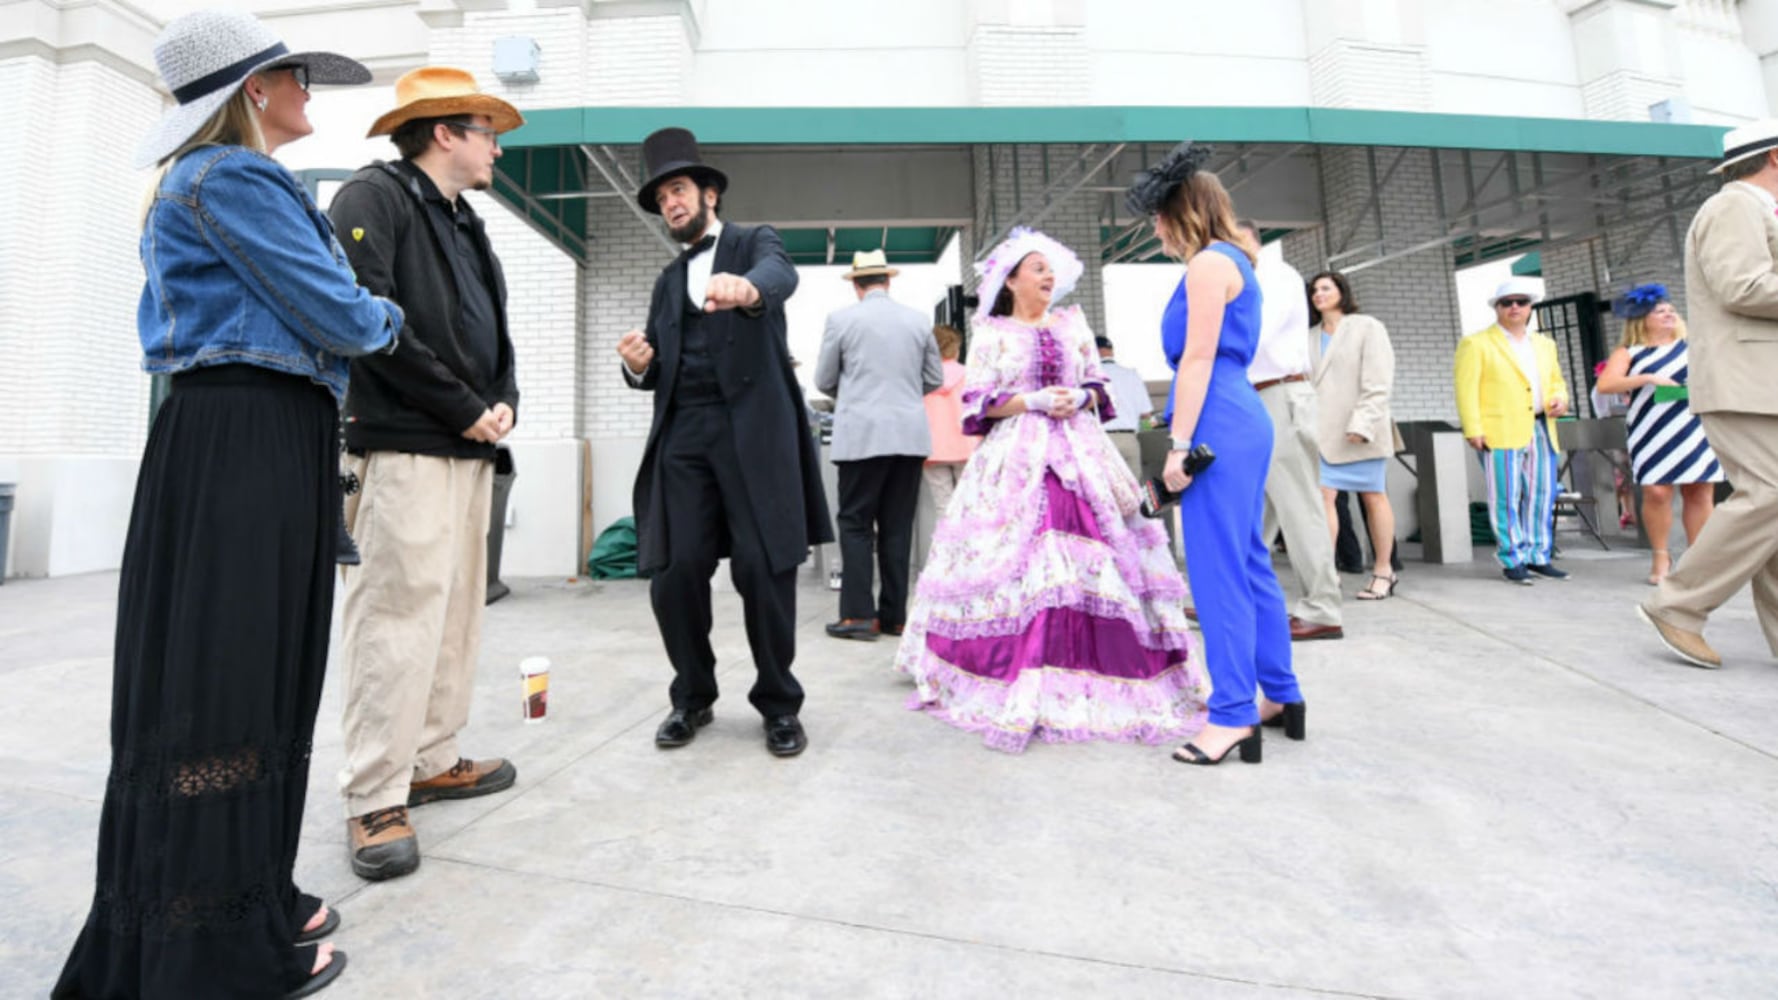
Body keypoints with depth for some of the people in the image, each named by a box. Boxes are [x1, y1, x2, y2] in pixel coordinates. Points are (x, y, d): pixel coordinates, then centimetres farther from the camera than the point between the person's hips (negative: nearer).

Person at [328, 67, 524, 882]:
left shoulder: (467, 225, 23)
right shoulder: (373, 196, -2)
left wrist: (504, 403, 1)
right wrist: (463, 407, -13)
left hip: (471, 449, 9)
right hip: (403, 447, -8)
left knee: (456, 611, 11)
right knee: (397, 615, -8)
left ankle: (432, 761, 23)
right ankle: (375, 799, 4)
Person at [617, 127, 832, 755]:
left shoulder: (755, 242, 9)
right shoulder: (668, 280, 24)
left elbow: (781, 273, -17)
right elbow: (661, 372, 22)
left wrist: (748, 287, -40)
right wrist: (640, 365, -2)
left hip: (752, 429, -4)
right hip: (683, 434, 5)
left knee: (763, 570, -6)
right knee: (674, 573, -2)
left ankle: (778, 703, 12)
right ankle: (692, 697, 19)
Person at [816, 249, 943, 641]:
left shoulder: (841, 319, -1)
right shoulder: (919, 321, 7)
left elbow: (824, 380, 5)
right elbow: (935, 379, 13)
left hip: (862, 435, -3)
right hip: (910, 435, 3)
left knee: (855, 524, 3)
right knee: (898, 527, 8)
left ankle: (859, 614, -1)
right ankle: (894, 615, 12)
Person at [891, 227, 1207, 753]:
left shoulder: (1073, 324, 15)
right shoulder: (992, 332, 5)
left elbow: (1098, 386, 16)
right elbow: (978, 403, -2)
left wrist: (1078, 399, -5)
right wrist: (1034, 400, -12)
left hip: (1078, 454, 3)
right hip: (1017, 458, -3)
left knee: (1090, 561, -3)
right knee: (1014, 562, -8)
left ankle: (1091, 671, 8)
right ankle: (1013, 676, 2)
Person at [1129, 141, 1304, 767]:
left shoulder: (1208, 264, -7)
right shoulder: (1233, 261, 23)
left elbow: (1198, 359, -15)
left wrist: (1179, 445, -16)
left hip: (1219, 428, -10)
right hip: (1243, 421, 10)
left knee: (1219, 571, -7)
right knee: (1250, 563, 14)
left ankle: (1234, 716, 1)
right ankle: (1281, 697, 24)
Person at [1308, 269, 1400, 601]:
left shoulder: (1367, 327, 2)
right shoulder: (1310, 337, 16)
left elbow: (1378, 383, -7)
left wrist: (1361, 424, -18)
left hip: (1362, 431, -3)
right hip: (1323, 432, 4)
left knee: (1373, 497, 4)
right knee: (1322, 495, -9)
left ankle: (1383, 571, 13)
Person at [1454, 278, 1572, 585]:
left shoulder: (1545, 344, 22)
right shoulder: (1475, 344, 2)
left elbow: (1556, 381, 28)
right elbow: (1466, 390, -6)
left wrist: (1560, 399, 4)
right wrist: (1473, 430, -14)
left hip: (1542, 431, 6)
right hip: (1501, 432, -6)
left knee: (1542, 497, 6)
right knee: (1507, 499, -5)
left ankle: (1538, 557, 14)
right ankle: (1512, 561, 2)